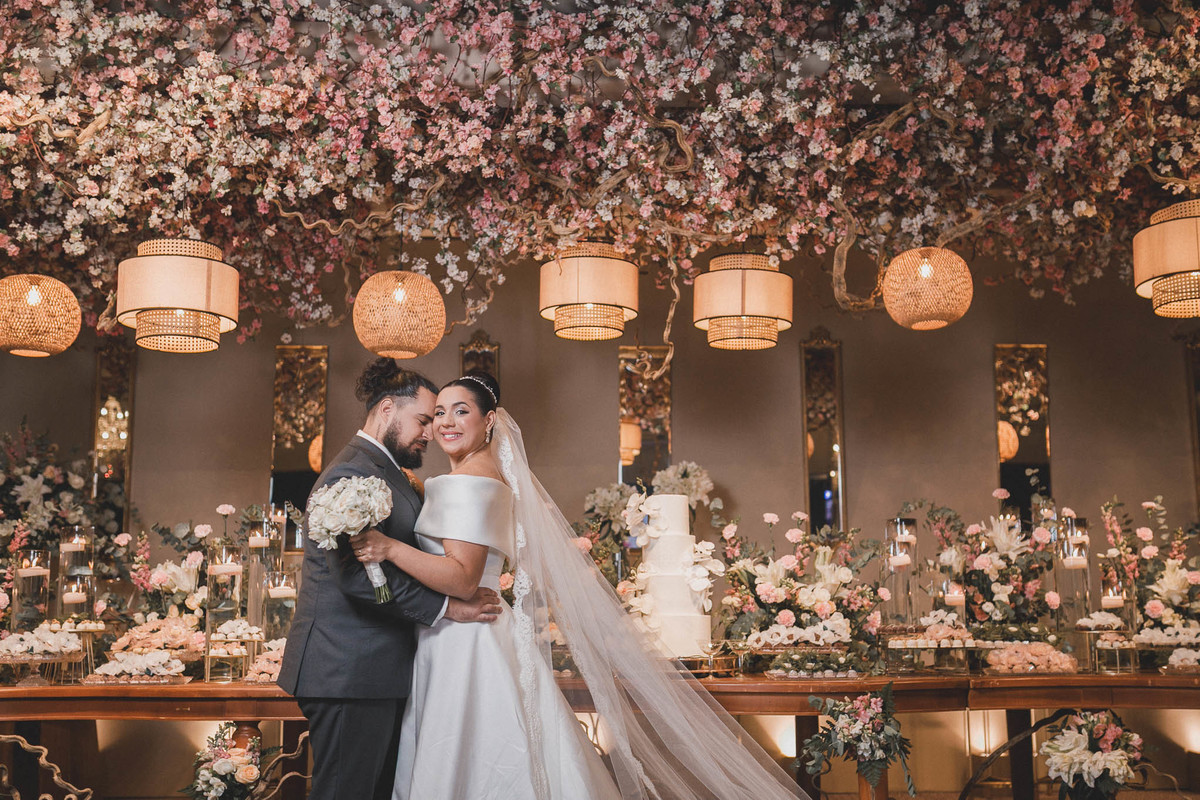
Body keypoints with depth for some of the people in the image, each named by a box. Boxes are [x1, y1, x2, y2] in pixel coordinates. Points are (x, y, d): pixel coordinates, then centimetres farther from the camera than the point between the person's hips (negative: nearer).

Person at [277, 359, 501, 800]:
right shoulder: (352, 473, -15)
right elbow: (357, 574, -25)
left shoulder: (392, 475, 18)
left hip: (378, 673, 10)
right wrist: (446, 607, -19)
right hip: (349, 673, -10)